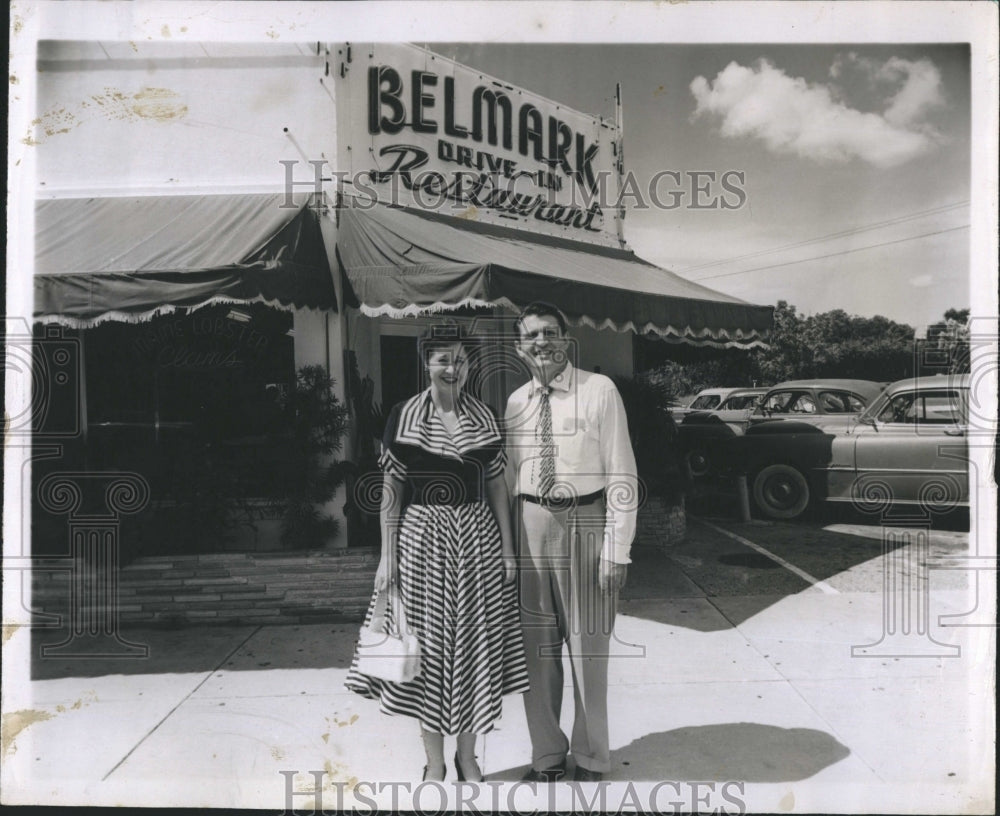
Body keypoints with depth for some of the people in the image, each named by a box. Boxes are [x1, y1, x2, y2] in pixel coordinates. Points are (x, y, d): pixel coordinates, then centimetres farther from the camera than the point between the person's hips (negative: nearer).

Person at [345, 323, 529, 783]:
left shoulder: (483, 417, 3)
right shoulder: (404, 416, -3)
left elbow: (497, 486, 5)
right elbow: (391, 489, -2)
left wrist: (508, 550, 2)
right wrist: (387, 555, -6)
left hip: (477, 539, 2)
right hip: (422, 540, -2)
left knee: (474, 644, 9)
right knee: (429, 646, 7)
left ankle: (468, 757, 27)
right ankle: (435, 763, 24)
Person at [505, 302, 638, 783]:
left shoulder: (599, 390, -7)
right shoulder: (515, 403, 6)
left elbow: (621, 474, -8)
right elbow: (508, 479, 11)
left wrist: (617, 549, -12)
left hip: (586, 522, -3)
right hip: (530, 526, 4)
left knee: (587, 647, 9)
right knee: (537, 646, 13)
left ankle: (591, 759, 31)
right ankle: (546, 755, 34)